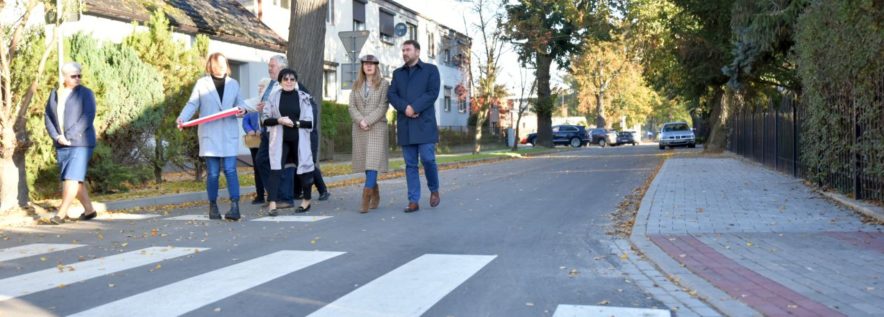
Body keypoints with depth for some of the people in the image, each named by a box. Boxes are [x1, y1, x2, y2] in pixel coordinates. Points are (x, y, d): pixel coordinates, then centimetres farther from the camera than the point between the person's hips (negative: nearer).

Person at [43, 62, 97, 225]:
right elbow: (48, 117, 8)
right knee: (73, 179, 8)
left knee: (72, 177, -12)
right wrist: (57, 137, -8)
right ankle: (89, 210, 18)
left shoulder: (86, 93, -4)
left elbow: (88, 117, -14)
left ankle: (61, 213, -12)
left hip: (81, 142, -6)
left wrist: (69, 136, -18)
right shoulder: (54, 94, 11)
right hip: (61, 145, 6)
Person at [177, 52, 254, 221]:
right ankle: (213, 206, 15)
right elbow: (192, 104, 1)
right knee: (213, 173, 1)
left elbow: (239, 103, 14)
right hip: (209, 134, -1)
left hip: (229, 134, 1)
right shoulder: (201, 83, 6)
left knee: (230, 170, -10)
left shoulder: (233, 83, 13)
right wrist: (182, 118, -16)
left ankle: (235, 207, -15)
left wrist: (242, 108, -10)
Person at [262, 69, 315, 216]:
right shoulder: (273, 96, 2)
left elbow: (310, 122, -3)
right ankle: (272, 204, -13)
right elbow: (265, 119, 2)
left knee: (303, 168, 9)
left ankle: (306, 201, 27)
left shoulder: (304, 97, 0)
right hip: (280, 139, 0)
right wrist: (279, 120, -14)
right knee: (275, 169, -11)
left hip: (299, 139, 0)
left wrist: (294, 123, -16)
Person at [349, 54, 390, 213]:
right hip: (359, 129, 4)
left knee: (372, 162, -13)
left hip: (377, 128, -4)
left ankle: (366, 199, -19)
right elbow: (352, 107, 6)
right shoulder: (356, 85, 14)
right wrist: (360, 121, -12)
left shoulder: (383, 84, 2)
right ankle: (375, 194, 21)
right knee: (365, 163, 6)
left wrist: (368, 121, -15)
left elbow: (382, 107, -7)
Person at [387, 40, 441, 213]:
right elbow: (391, 95, 5)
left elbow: (433, 93, -7)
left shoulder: (430, 69, 5)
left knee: (427, 159, -9)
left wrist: (414, 108, -16)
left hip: (424, 124, -3)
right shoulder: (398, 73, 17)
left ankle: (434, 190, 16)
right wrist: (405, 108, -13)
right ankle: (413, 201, 4)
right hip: (405, 125, 4)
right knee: (410, 164, 3)